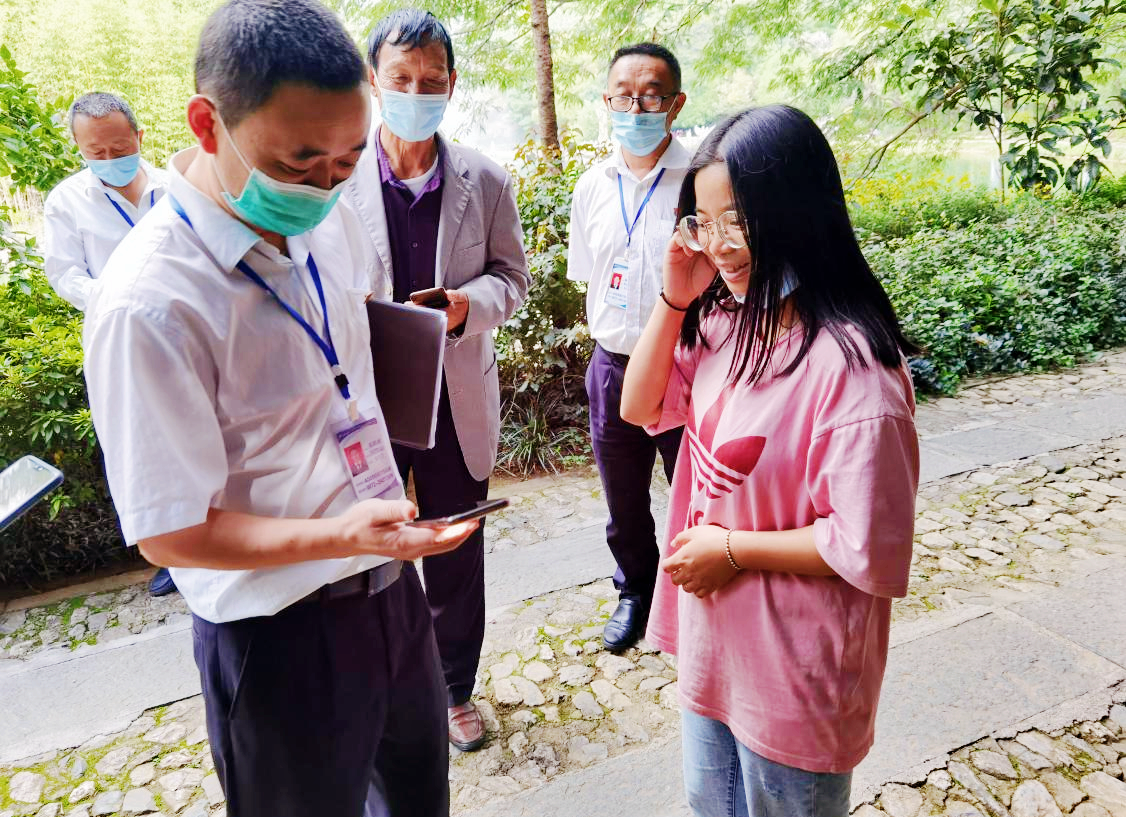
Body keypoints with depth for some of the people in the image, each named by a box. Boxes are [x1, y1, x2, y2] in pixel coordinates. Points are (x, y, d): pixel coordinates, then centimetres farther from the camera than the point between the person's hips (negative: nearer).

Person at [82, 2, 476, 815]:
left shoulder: (330, 223, -4)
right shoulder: (150, 304, -26)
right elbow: (171, 533, -20)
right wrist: (340, 536, -32)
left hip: (389, 578, 7)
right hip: (282, 633, -6)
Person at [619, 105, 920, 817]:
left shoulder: (851, 364, -28)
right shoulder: (727, 321, -5)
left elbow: (871, 553, -26)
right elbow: (642, 407, 2)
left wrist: (733, 550, -19)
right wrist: (675, 299, -10)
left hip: (793, 671, -7)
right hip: (712, 640, 7)